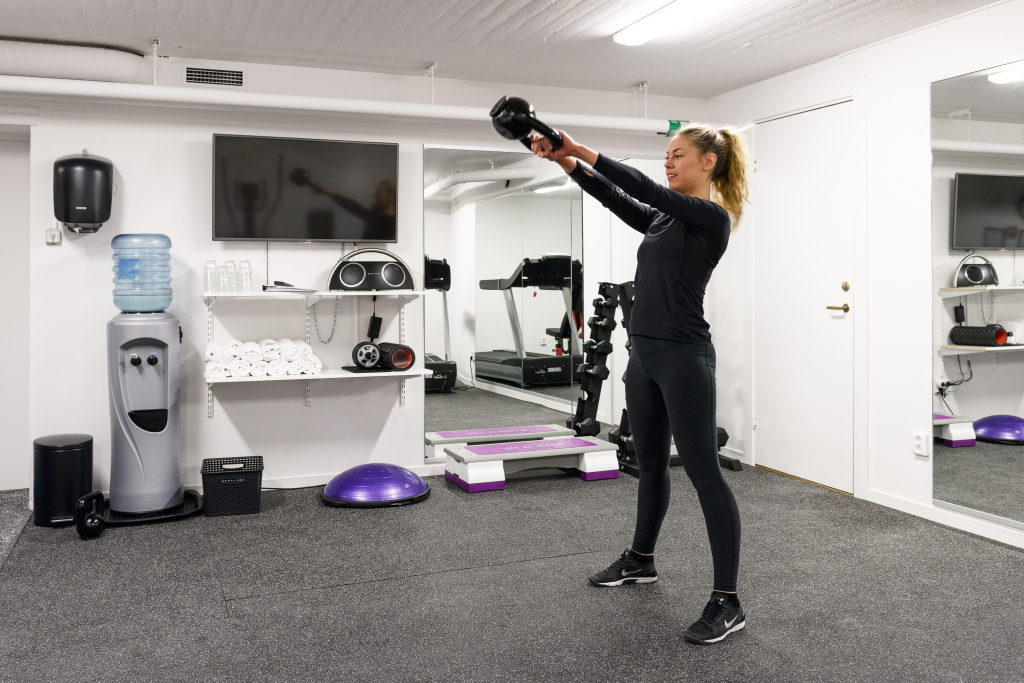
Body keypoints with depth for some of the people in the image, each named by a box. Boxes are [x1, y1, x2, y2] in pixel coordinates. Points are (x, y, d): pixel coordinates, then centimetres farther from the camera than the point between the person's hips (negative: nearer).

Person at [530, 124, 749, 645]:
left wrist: (582, 150, -21)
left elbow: (645, 188, -20)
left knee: (704, 473, -5)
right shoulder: (663, 218, 15)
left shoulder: (713, 217, -10)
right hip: (644, 353, 9)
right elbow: (616, 197, 7)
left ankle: (727, 602, 3)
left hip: (683, 356, -9)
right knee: (650, 463, 20)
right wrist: (565, 161, -5)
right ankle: (641, 561, 38)